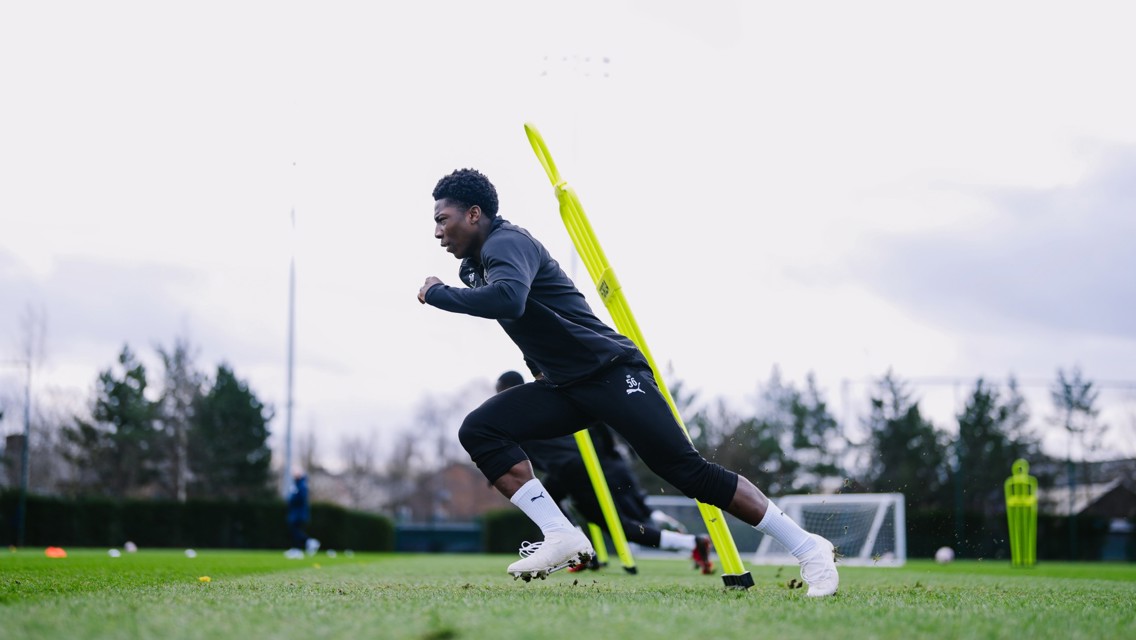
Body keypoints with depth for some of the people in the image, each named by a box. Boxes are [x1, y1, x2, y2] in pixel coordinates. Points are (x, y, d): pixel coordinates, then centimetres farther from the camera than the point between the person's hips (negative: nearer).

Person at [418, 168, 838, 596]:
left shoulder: (506, 243, -16)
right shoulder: (472, 267, 13)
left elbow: (508, 299, -37)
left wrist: (437, 294, -24)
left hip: (611, 371, -9)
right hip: (563, 387, 9)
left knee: (687, 470, -15)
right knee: (478, 431, -8)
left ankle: (808, 548, -7)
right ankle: (561, 539, -14)